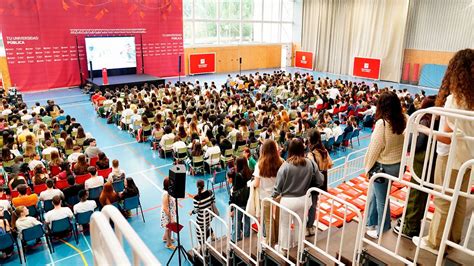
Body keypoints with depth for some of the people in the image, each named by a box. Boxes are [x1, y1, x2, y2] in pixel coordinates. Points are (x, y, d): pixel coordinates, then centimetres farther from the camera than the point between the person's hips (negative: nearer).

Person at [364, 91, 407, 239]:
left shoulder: (382, 123, -23)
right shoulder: (404, 120, -6)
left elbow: (374, 147, -16)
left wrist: (368, 167, -3)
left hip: (383, 166, -7)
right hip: (398, 165, 7)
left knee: (381, 199, 11)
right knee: (375, 194, 24)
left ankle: (382, 232, 27)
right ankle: (371, 223, 39)